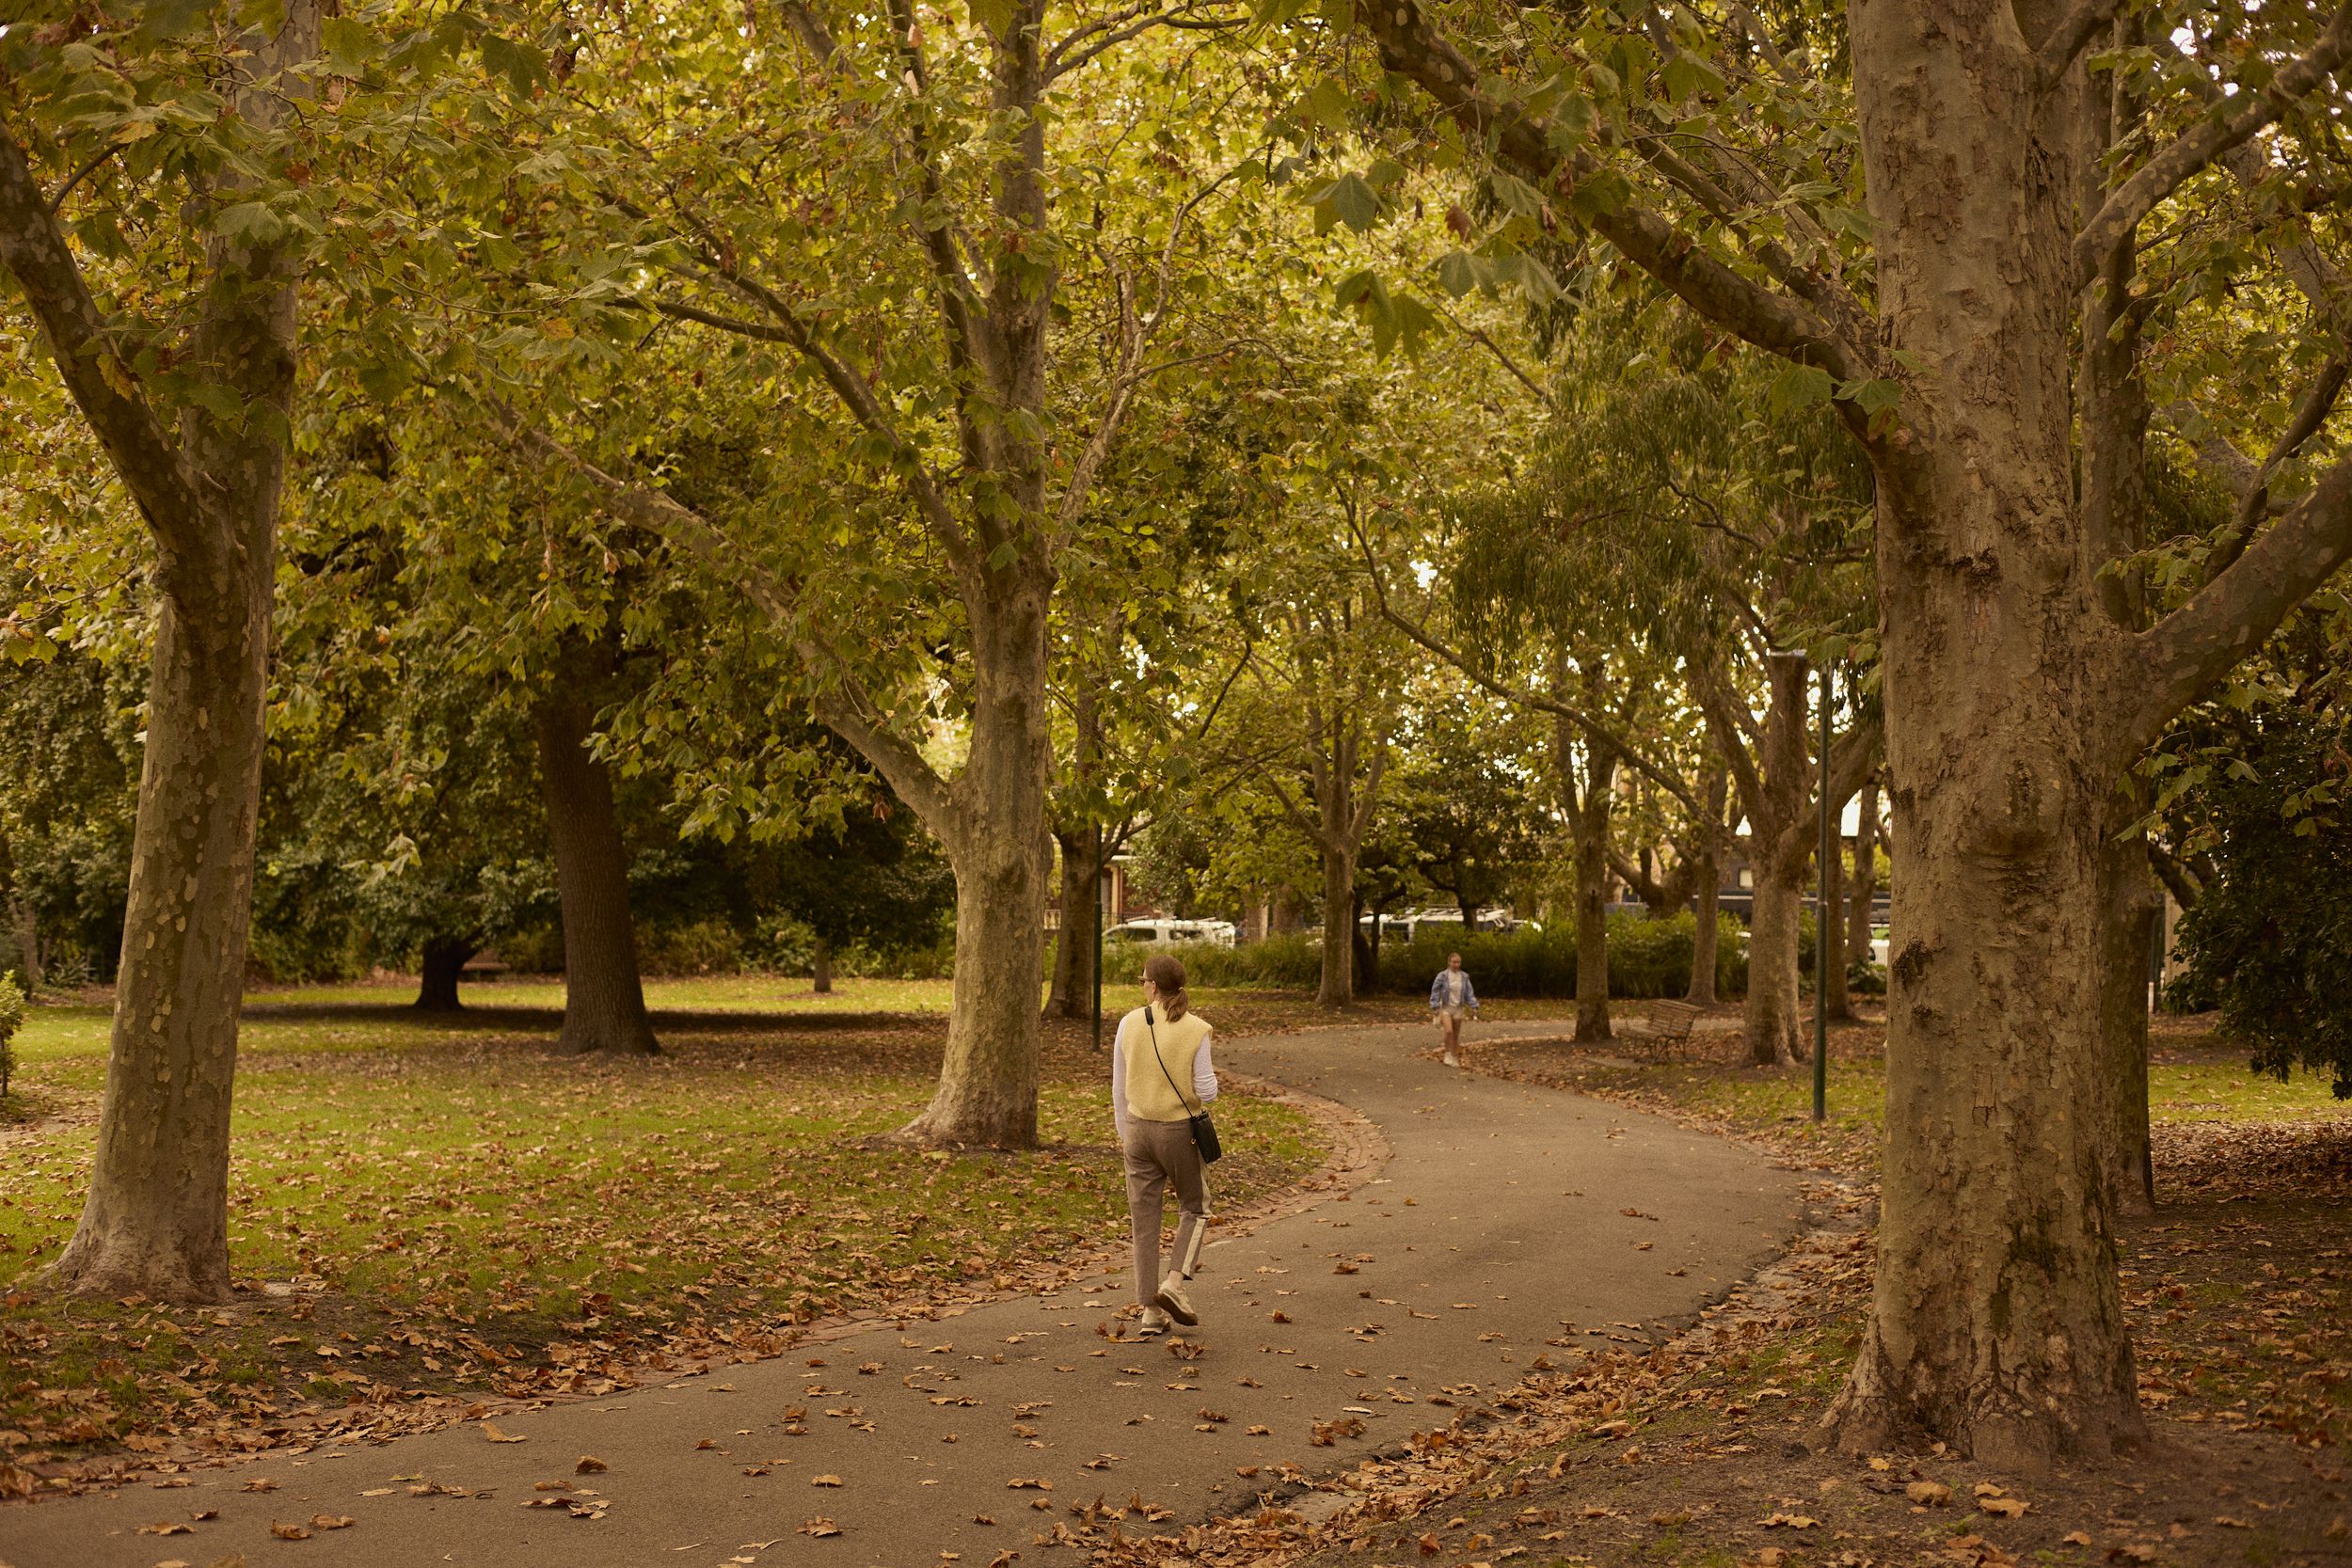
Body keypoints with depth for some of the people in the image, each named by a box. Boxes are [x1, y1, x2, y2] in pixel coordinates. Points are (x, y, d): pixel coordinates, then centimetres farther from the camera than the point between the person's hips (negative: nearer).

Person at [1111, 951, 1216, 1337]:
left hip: (1139, 1128, 2)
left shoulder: (1129, 1025, -4)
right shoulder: (1194, 1030, -12)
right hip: (1179, 1130, -2)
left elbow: (1119, 1087, 3)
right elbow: (1206, 1092, -12)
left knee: (1144, 1220, 9)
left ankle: (1150, 1312, 10)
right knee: (1194, 1207, 19)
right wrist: (1210, 1077, 11)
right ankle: (1173, 1283, 0)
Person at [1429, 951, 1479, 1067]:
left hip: (1458, 1008, 3)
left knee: (1456, 1035, 8)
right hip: (1445, 1008, -3)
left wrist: (1474, 1007, 1)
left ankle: (1454, 1057, 19)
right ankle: (1448, 1056, -8)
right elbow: (1435, 991, -6)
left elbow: (1469, 992, 7)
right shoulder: (1442, 976, -8)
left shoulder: (1464, 977, 2)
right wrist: (1434, 1008, -10)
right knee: (1449, 1031, -20)